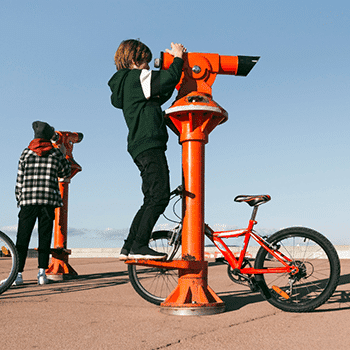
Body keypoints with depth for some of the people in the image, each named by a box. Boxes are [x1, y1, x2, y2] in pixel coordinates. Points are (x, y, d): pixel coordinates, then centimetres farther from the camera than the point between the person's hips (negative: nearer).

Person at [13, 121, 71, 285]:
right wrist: (63, 155, 34)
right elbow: (65, 173, 21)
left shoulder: (26, 153, 7)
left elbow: (19, 180, 7)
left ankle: (18, 273, 1)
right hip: (48, 200, 0)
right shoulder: (56, 153, 6)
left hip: (27, 199, 0)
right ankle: (42, 272, -1)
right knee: (44, 235, 4)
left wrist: (19, 199, 17)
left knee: (22, 236, 4)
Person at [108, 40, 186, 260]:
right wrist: (178, 57, 4)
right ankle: (139, 246, -15)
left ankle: (129, 247, 11)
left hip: (141, 147, 10)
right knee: (160, 195, -14)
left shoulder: (123, 84, 27)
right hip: (149, 144, -10)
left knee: (152, 200, 10)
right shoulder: (136, 77, -2)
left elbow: (158, 98, 32)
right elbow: (169, 78, -14)